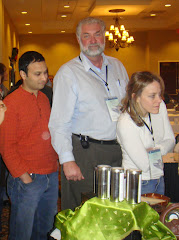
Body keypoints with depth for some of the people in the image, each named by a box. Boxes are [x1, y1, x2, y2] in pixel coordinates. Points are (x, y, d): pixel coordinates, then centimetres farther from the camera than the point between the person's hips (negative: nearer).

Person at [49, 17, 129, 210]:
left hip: (117, 151, 5)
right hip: (84, 153, -5)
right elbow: (59, 122, -10)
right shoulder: (68, 72, -5)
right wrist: (67, 160, -19)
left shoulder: (117, 66, 12)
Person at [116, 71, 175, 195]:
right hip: (138, 184, -6)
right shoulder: (125, 124, -27)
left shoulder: (160, 107, -7)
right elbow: (145, 164, -23)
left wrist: (154, 150, -17)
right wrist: (159, 152, -6)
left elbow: (170, 140, 1)